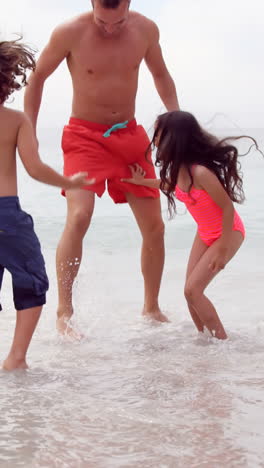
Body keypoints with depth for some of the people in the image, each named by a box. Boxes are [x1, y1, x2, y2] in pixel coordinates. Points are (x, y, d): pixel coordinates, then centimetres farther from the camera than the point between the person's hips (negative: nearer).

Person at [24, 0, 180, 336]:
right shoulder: (70, 33, -14)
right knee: (79, 216, -25)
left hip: (129, 135, 4)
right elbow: (37, 78, 0)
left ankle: (151, 308, 22)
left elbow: (160, 75, 15)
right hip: (84, 136, -4)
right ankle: (64, 312, -18)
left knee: (154, 226, 4)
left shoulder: (145, 30, -4)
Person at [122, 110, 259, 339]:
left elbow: (228, 207, -25)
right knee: (190, 290, 1)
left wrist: (222, 249, -20)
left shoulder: (200, 172, -32)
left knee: (193, 289, -15)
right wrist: (143, 182, 13)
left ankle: (223, 343, -5)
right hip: (205, 233, 8)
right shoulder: (179, 168, -6)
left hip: (229, 232, -8)